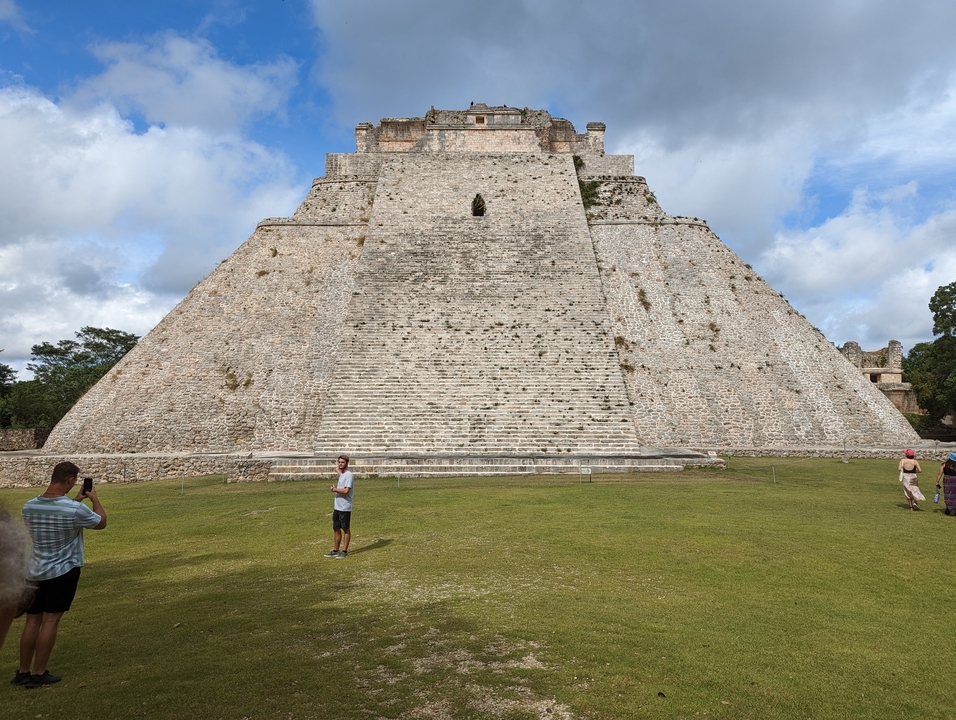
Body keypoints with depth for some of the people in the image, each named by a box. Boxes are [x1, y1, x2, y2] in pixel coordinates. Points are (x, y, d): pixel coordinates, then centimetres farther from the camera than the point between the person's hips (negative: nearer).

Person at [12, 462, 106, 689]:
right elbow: (101, 523, -1)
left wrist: (75, 501, 21)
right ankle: (39, 674, 8)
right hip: (64, 572, -6)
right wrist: (94, 499, 11)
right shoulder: (75, 509, -21)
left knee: (32, 620, 13)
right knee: (50, 620, 2)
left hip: (35, 572, 6)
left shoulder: (29, 507, -4)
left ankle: (23, 672, 21)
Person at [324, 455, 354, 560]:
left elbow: (346, 491, -23)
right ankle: (335, 550, 22)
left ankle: (344, 551, 10)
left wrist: (334, 489, -12)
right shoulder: (341, 475, 14)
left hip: (345, 508, -9)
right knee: (336, 528, 13)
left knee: (346, 529, 2)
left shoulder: (348, 475, -15)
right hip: (337, 507, 9)